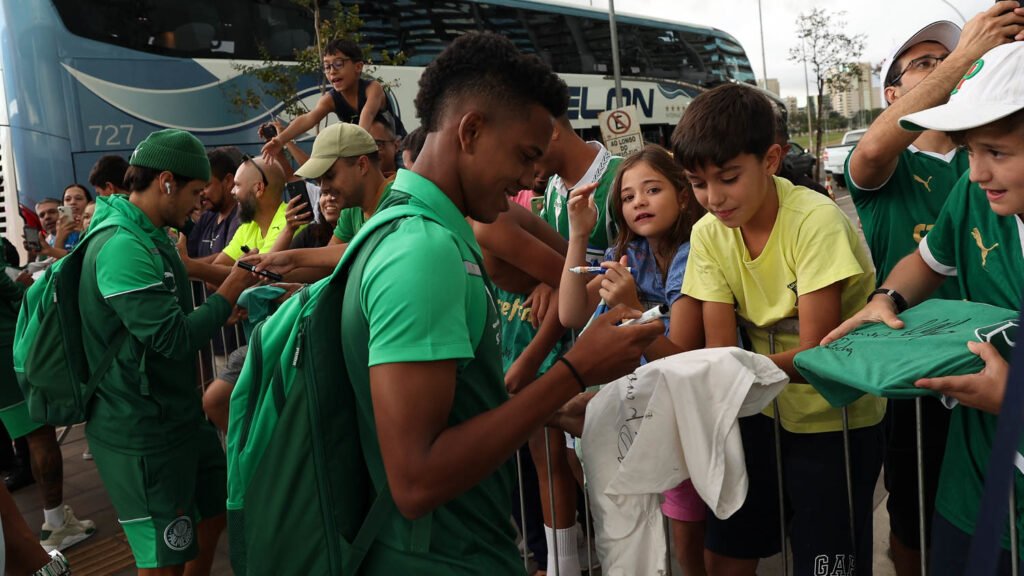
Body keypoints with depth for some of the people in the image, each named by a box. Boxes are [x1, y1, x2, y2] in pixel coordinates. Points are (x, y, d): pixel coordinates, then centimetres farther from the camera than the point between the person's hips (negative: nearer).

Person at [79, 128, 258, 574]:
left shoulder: (148, 237, 11)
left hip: (178, 416, 10)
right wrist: (229, 292, -14)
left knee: (213, 515, 23)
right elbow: (173, 339, -25)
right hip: (142, 434, -10)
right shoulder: (123, 247, -23)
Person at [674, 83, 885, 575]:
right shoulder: (708, 234, -8)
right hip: (766, 406, 5)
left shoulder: (816, 221, -23)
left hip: (835, 413, -4)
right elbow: (720, 348, -11)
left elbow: (815, 354, -25)